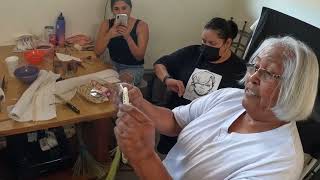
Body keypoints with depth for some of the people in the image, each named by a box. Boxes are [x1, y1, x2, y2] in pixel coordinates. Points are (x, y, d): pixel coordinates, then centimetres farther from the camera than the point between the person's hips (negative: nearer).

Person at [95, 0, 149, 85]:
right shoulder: (106, 24, -3)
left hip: (134, 68, -3)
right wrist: (109, 36, -27)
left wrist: (127, 37, -29)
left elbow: (139, 57, -15)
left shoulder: (141, 25, -12)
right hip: (113, 65, 3)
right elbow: (97, 52, -9)